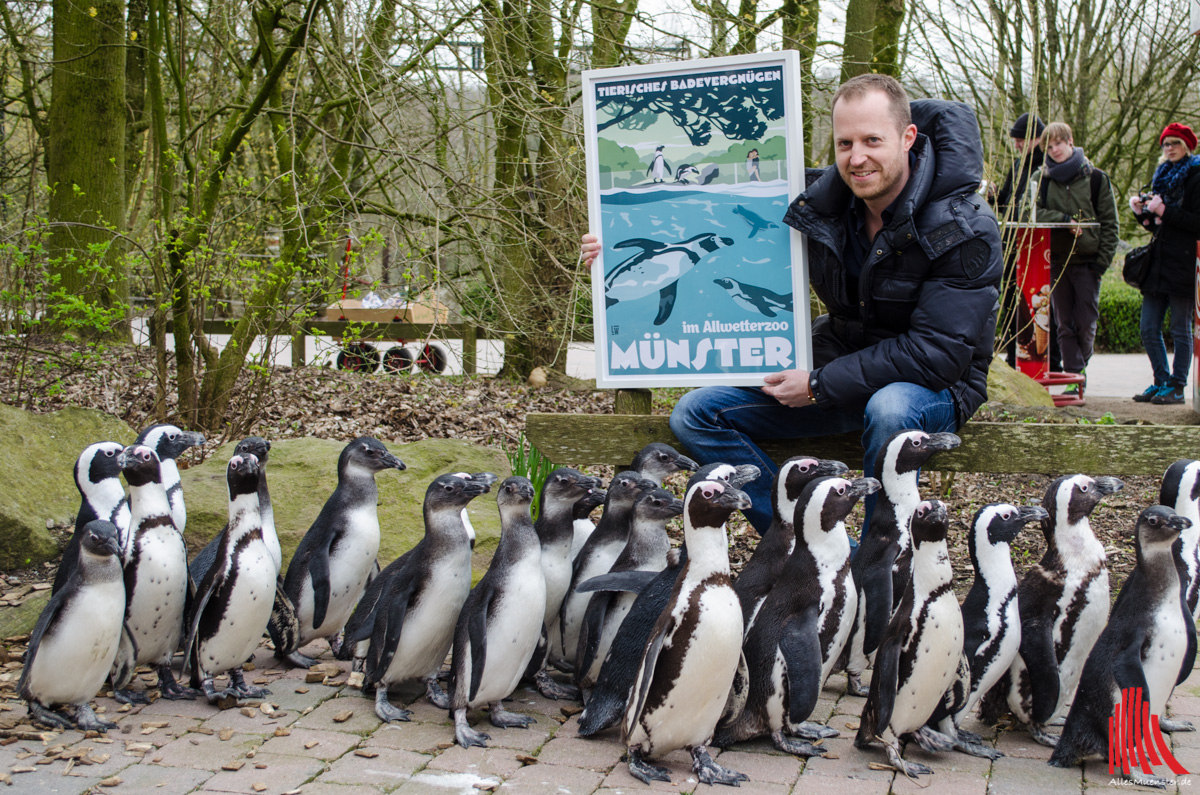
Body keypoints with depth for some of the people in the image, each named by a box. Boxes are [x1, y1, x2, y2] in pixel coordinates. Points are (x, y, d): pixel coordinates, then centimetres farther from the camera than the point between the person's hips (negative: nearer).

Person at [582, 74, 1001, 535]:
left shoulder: (966, 231, -20)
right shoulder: (822, 200, -4)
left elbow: (938, 352, -25)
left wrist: (820, 385, -25)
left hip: (935, 385, -5)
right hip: (838, 372, 6)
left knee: (891, 407, -42)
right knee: (696, 414, -7)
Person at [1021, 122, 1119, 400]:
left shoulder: (1096, 178, 3)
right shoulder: (1040, 178, 6)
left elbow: (1110, 223, 3)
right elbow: (1029, 211, -7)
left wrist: (1103, 260, -5)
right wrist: (1064, 219, -18)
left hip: (1087, 261, -1)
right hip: (1055, 260, 1)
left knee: (1086, 323, -2)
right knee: (1064, 323, 1)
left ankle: (1079, 370, 18)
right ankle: (1074, 377, 5)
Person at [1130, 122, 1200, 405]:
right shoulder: (1162, 177, 18)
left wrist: (1164, 211, -16)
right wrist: (1143, 212, 5)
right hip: (1158, 263, 7)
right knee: (1149, 330, 6)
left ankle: (1177, 386, 5)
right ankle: (1161, 381, 17)